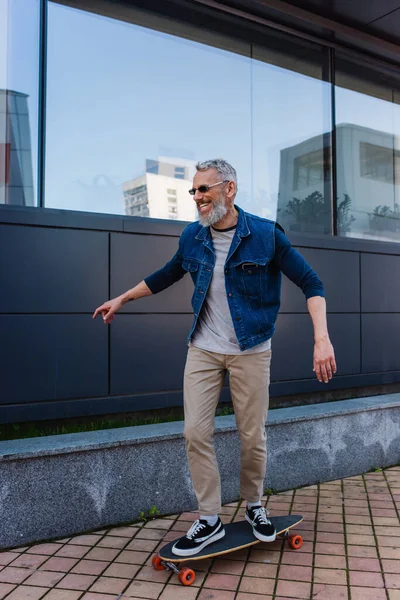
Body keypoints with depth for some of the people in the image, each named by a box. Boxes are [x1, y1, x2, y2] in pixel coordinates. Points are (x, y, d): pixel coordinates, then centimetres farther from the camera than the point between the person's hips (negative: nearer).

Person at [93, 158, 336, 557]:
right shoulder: (192, 237, 1)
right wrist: (122, 299, 23)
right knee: (195, 432, -1)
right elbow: (167, 275, 19)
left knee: (252, 437, 5)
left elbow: (310, 283, -9)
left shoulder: (266, 235, -11)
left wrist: (322, 339, -23)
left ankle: (254, 506, 32)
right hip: (203, 349, 3)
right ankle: (209, 521, 15)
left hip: (250, 351, -3)